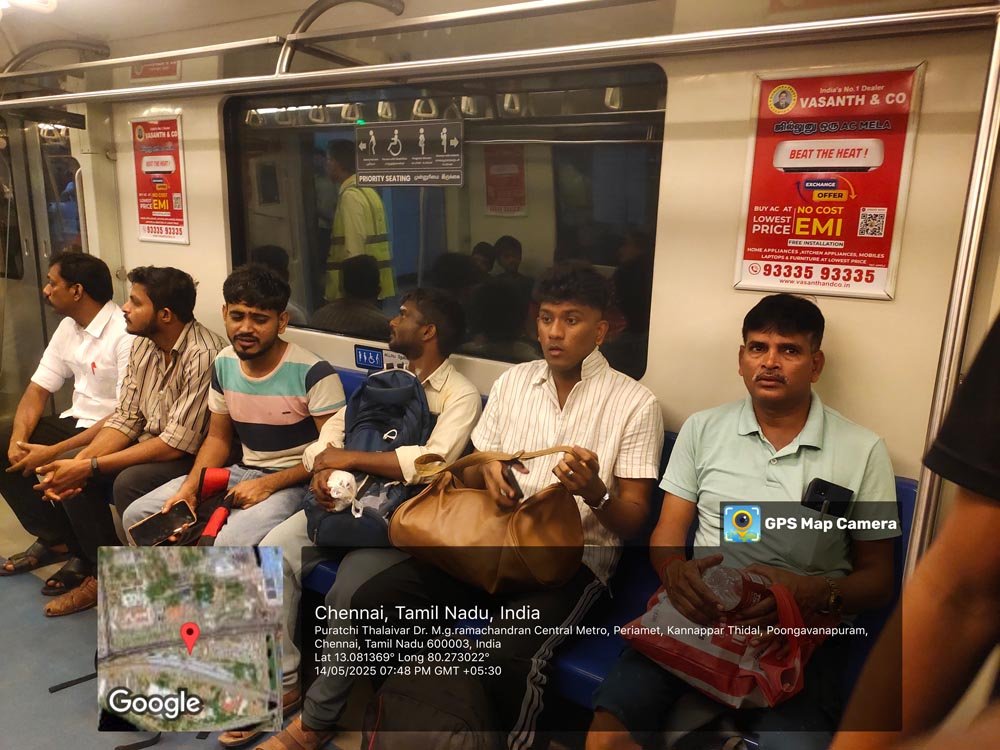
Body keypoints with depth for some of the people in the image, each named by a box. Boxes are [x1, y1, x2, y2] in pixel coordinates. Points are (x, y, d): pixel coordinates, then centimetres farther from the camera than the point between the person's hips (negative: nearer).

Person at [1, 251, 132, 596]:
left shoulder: (126, 334, -21)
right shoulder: (68, 328, 7)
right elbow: (38, 390, 9)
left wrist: (53, 451, -25)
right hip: (76, 421, 9)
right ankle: (55, 538, 8)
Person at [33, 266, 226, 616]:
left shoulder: (202, 355, -25)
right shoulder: (143, 345, 2)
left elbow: (178, 443, -26)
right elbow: (125, 417, 4)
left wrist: (91, 468, -22)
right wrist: (80, 461, -13)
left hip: (193, 457, -8)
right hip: (150, 447, 9)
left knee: (129, 483, -30)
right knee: (69, 470, -5)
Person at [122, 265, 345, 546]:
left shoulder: (313, 373, -18)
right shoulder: (223, 363, 4)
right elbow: (218, 438, 13)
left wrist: (269, 484, -21)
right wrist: (189, 487, -4)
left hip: (294, 482, -7)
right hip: (242, 473, 7)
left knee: (230, 543, -34)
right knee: (137, 516, -1)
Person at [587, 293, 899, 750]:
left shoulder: (863, 451, 4)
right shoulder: (702, 429, 9)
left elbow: (877, 579, 6)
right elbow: (666, 536, 9)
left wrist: (820, 595, -16)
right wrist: (676, 572, -15)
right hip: (697, 613, 1)